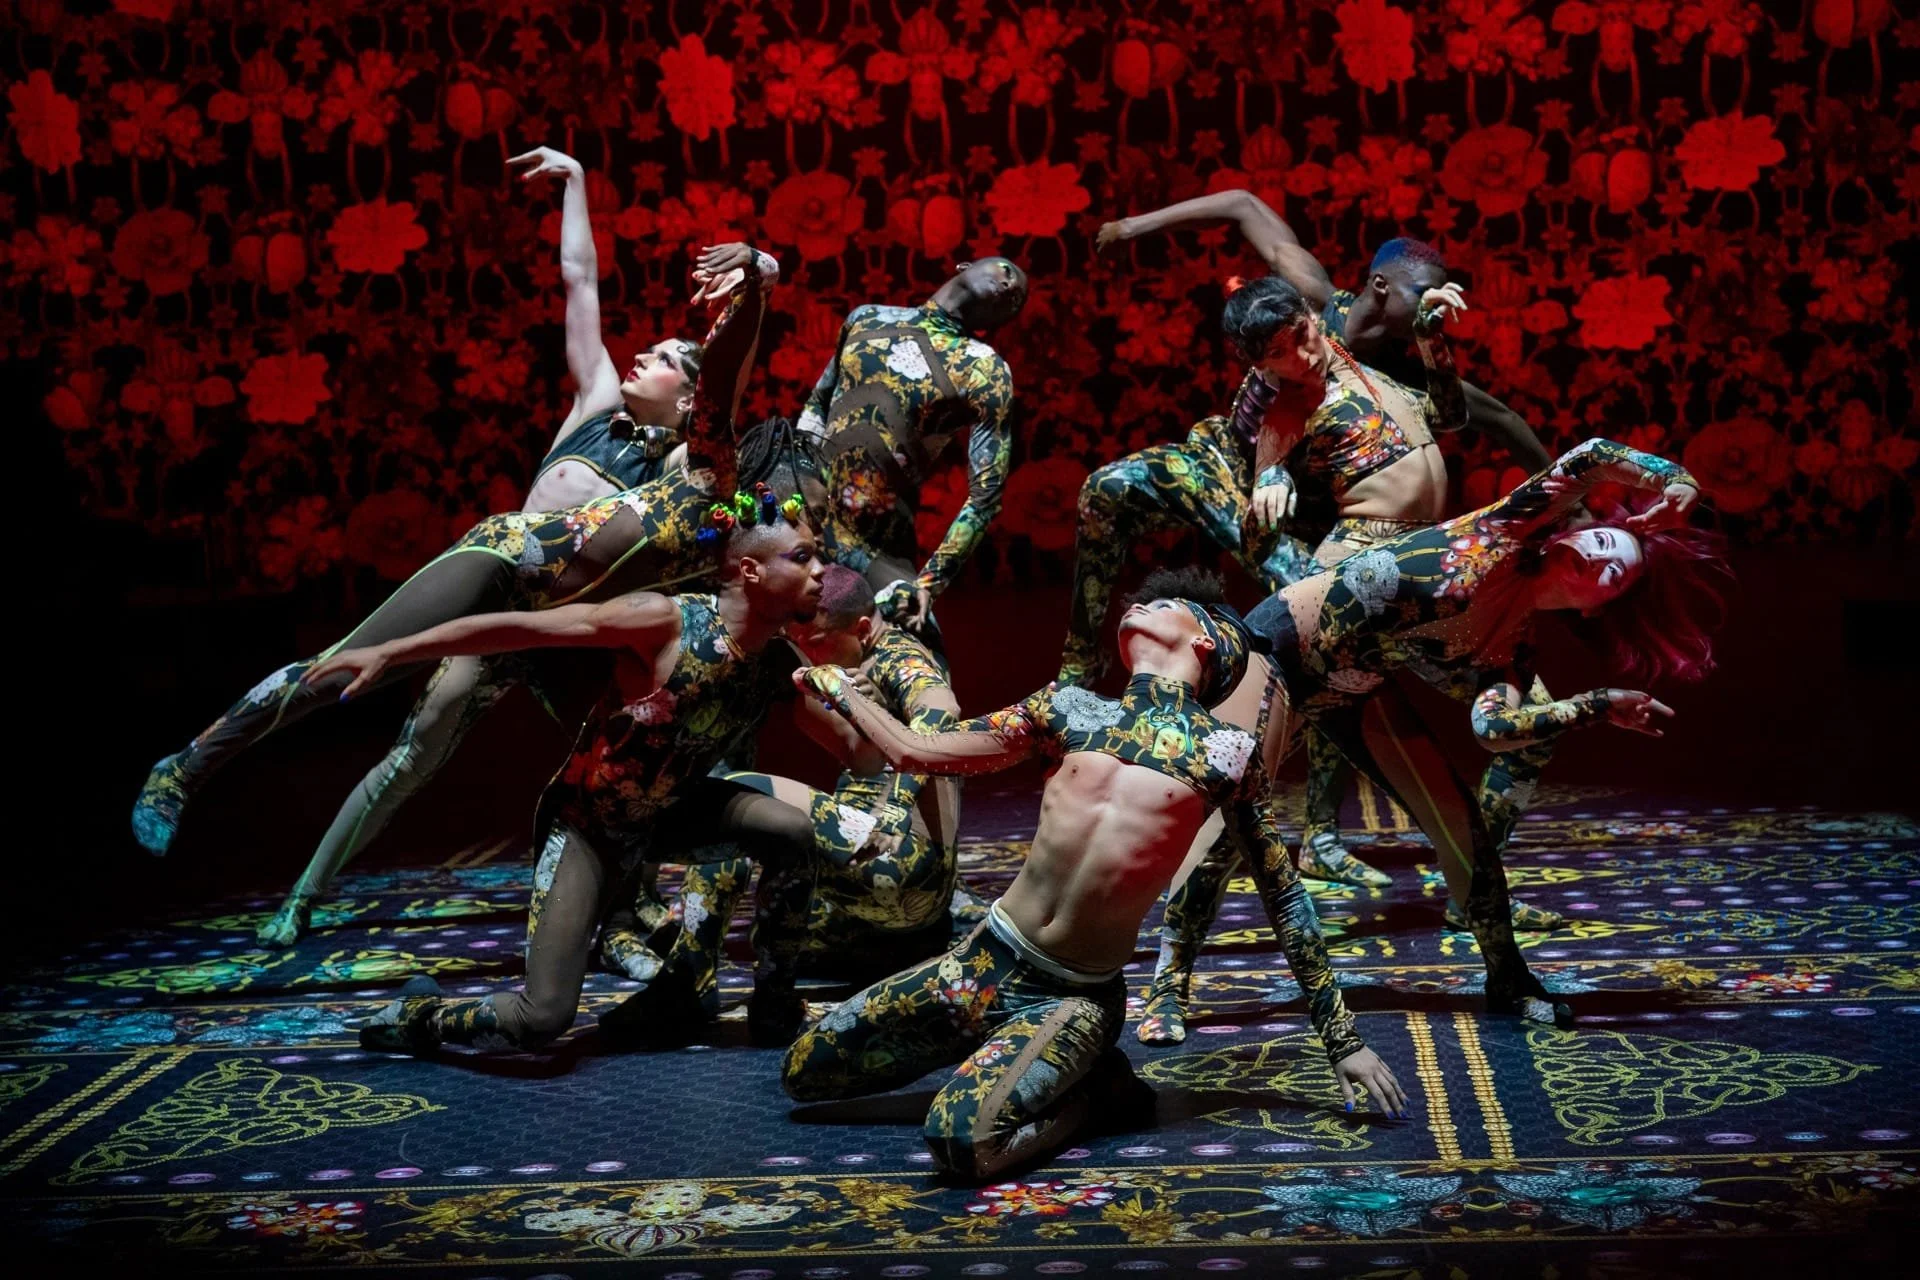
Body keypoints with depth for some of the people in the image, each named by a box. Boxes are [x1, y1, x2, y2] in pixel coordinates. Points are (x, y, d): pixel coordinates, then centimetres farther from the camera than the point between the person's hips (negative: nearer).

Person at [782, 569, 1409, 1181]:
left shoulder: (1228, 753, -3)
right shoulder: (1070, 709, 6)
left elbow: (1285, 898, 3)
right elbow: (915, 751, 14)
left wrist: (1343, 1041, 4)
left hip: (1075, 997, -4)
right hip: (987, 959, 4)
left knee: (964, 1139, -30)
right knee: (803, 1070, 8)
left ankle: (1085, 1084, 1)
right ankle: (999, 1052, 17)